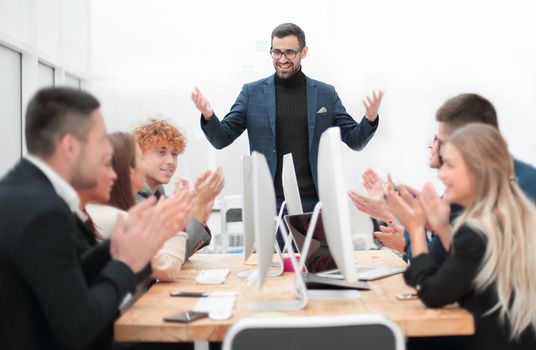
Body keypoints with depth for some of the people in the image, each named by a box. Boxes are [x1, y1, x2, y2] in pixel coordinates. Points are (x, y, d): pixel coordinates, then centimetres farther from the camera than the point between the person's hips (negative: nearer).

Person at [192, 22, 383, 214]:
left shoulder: (326, 93, 6)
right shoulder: (252, 92, 4)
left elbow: (355, 140, 6)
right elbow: (221, 139, 2)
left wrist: (370, 119, -15)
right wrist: (208, 116, -19)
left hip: (315, 201, 1)